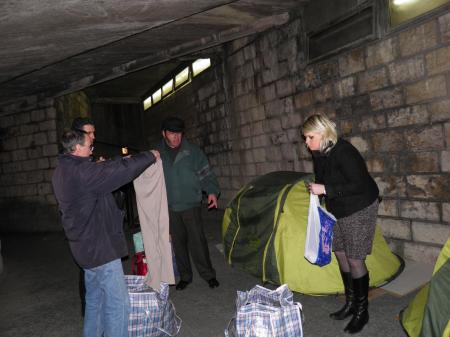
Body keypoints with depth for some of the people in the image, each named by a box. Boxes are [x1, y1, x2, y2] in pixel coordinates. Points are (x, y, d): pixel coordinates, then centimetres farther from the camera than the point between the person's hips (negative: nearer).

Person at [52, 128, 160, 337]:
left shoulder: (62, 171, 8)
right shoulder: (81, 171, -23)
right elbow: (121, 169, -22)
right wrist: (150, 156, -9)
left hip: (87, 247, 10)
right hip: (101, 247, -10)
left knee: (95, 300, 23)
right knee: (117, 303, -2)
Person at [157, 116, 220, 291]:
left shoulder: (192, 151, -1)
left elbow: (205, 173, 1)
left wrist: (211, 191, -12)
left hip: (191, 205, -2)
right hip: (170, 207, 3)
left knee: (198, 241, -2)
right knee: (178, 243, 10)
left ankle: (208, 274, 14)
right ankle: (185, 276, 26)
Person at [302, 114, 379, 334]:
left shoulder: (343, 152, -25)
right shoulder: (319, 154, 0)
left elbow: (358, 185, -28)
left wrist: (325, 190, -30)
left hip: (359, 210, -8)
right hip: (338, 210, 9)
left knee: (354, 260, -3)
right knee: (341, 255, 14)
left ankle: (362, 311, 15)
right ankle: (350, 303, 30)